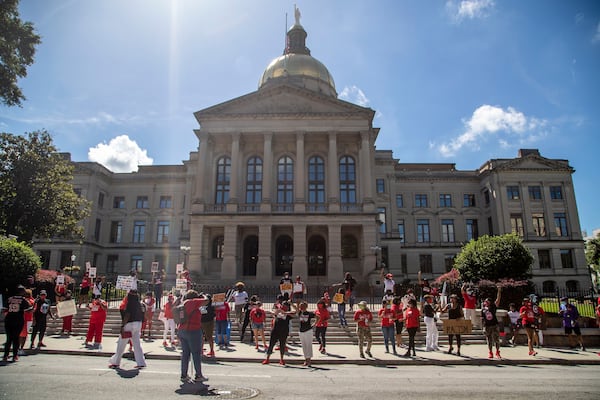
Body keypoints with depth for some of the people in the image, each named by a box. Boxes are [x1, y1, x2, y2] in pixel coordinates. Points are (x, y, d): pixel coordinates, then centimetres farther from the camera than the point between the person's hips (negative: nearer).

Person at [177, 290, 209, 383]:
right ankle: (198, 376, 5)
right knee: (196, 353, 0)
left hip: (181, 330, 8)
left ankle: (184, 375, 16)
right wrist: (204, 297, 8)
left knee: (185, 353, 13)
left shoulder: (183, 303, 15)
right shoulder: (192, 302, -8)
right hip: (193, 331, -8)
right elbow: (206, 301, -10)